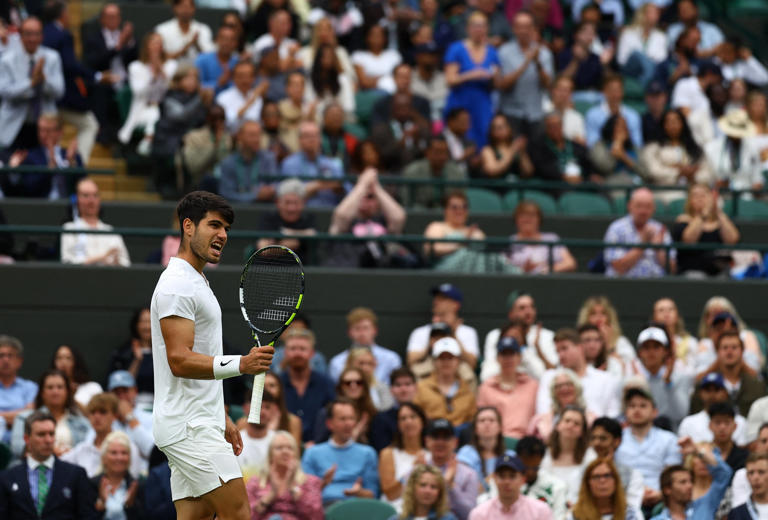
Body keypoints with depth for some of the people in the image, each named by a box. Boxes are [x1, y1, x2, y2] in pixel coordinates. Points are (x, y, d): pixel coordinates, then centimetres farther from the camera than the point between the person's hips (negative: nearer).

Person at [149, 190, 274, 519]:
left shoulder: (196, 283, 22)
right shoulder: (176, 285, -12)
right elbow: (179, 361, -21)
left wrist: (221, 418, 27)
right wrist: (241, 365, -31)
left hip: (199, 424, 10)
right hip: (188, 427, -10)